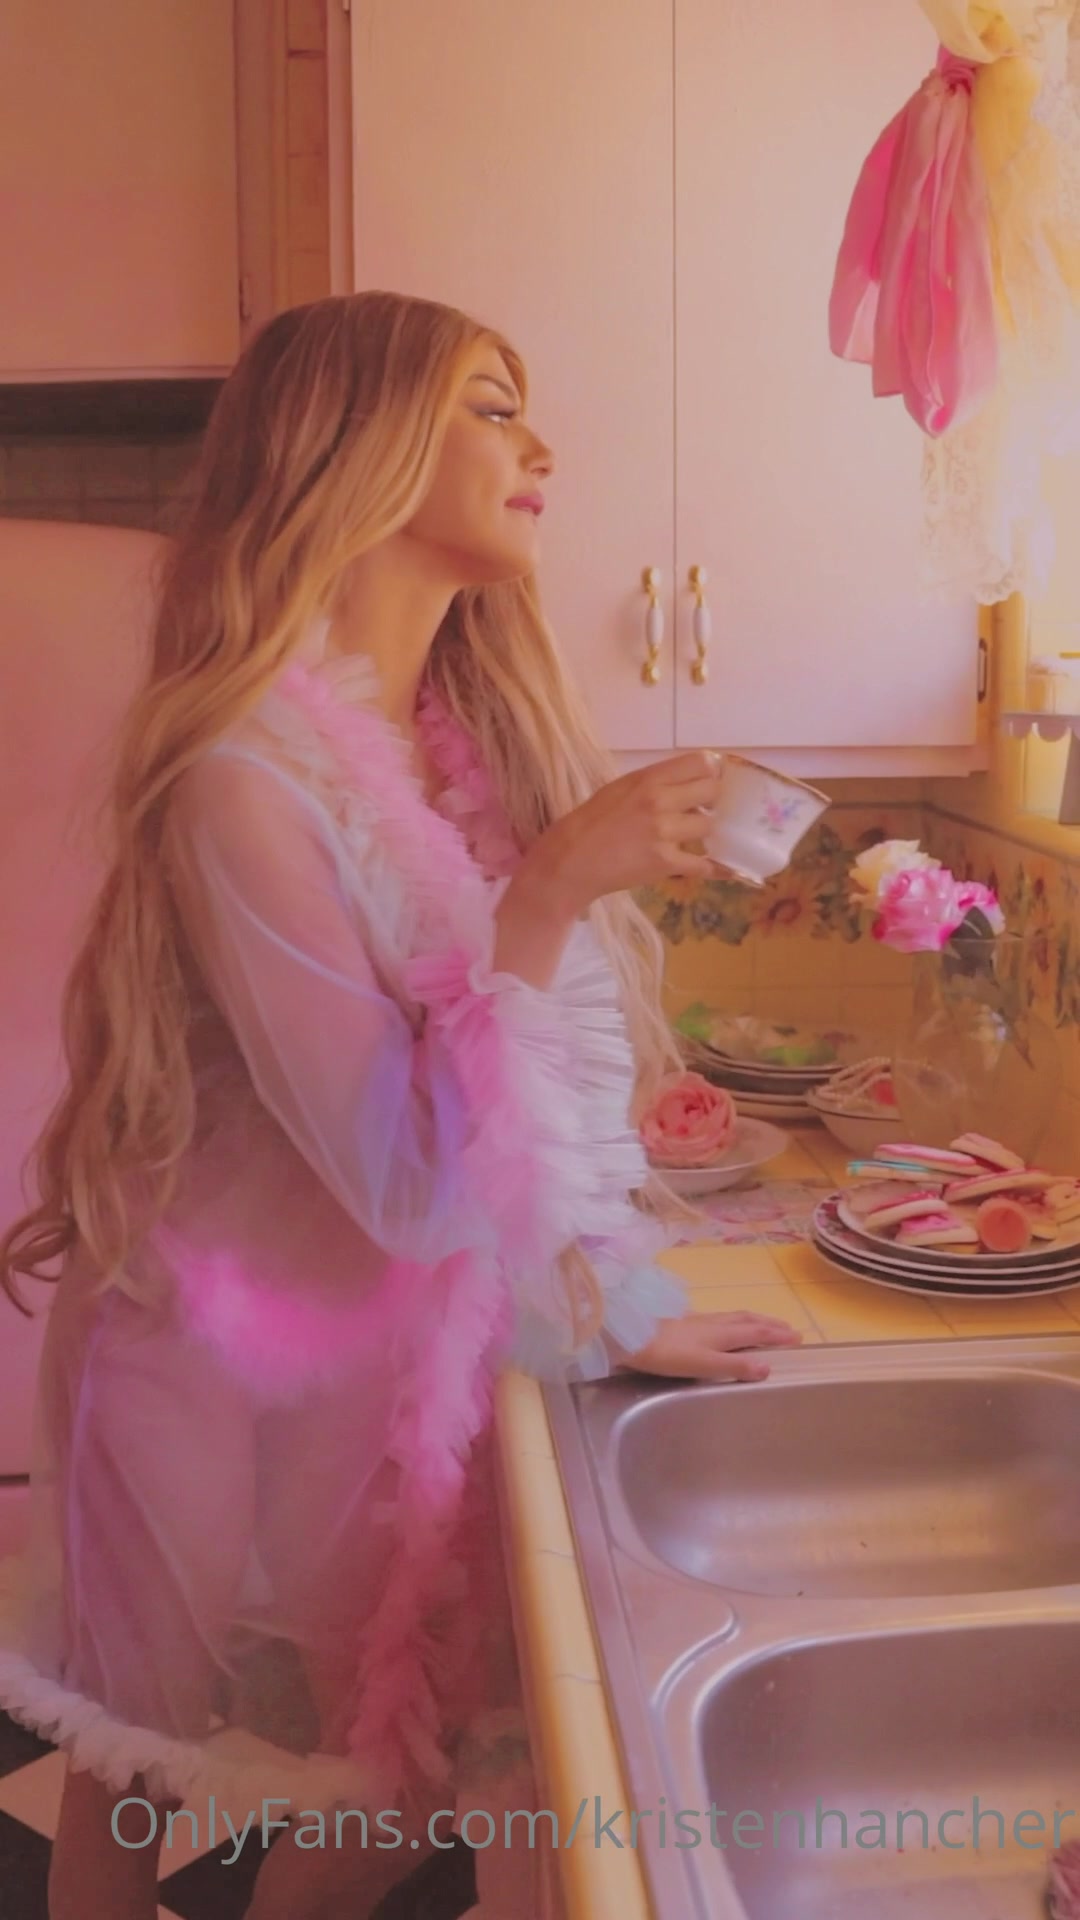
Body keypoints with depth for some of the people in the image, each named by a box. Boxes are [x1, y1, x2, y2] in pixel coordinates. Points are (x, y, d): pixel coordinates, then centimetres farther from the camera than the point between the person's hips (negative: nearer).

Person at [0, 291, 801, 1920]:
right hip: (233, 1371, -7)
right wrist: (550, 893, -30)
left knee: (393, 1785, 20)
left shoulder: (466, 725, -1)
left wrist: (616, 1313, 1)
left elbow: (554, 1073, 4)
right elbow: (404, 1180, -26)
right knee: (145, 1781, 16)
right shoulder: (249, 776, -25)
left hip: (399, 1349, 7)